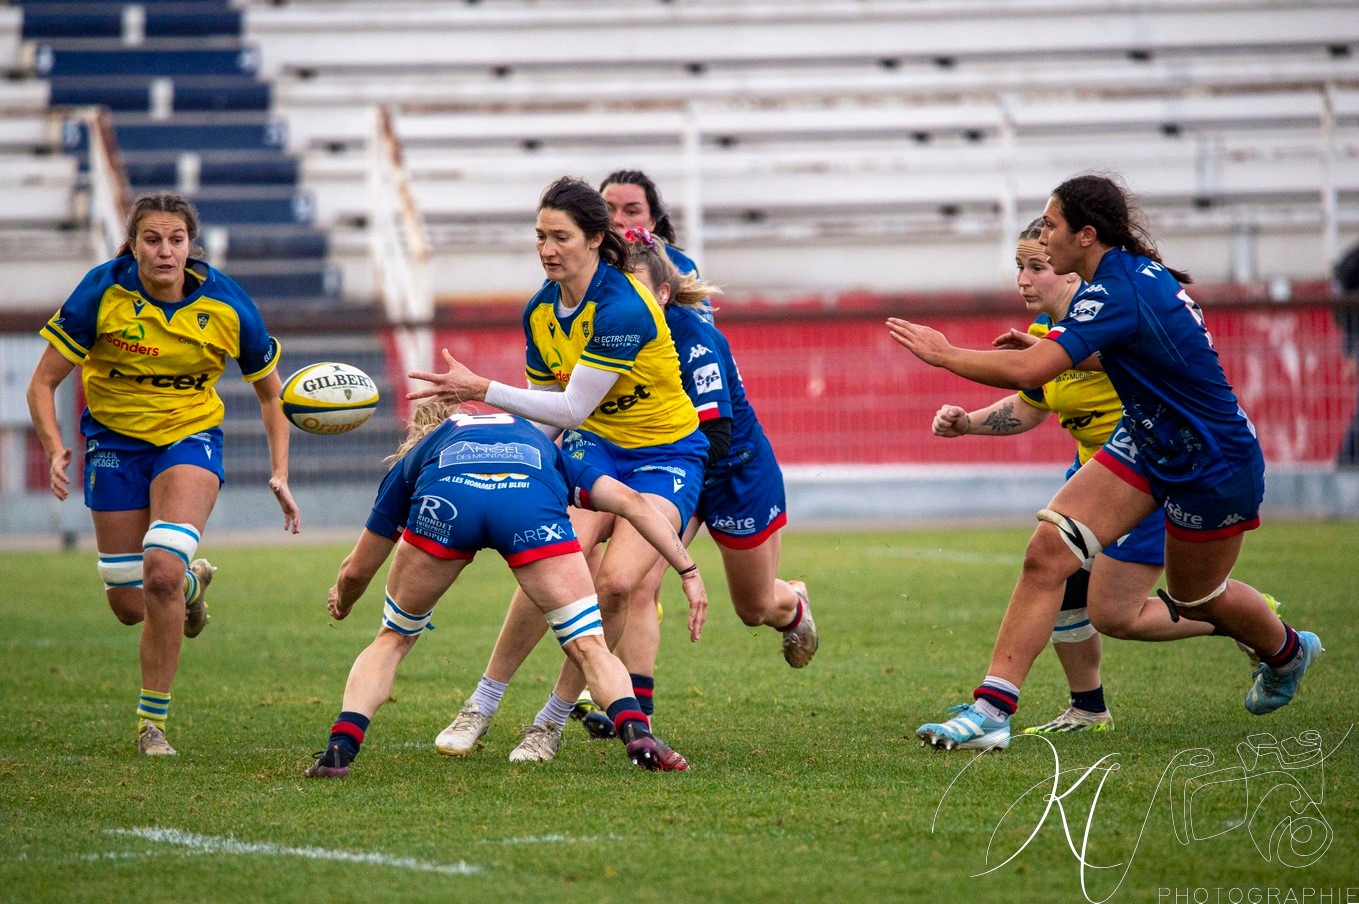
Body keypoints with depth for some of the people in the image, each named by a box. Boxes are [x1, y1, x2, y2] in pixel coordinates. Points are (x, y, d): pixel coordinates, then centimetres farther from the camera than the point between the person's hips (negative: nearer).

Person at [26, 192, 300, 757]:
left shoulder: (225, 305, -14)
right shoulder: (102, 293, -18)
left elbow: (270, 392, 0)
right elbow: (43, 382, -13)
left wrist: (279, 475, -9)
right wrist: (55, 450, -30)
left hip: (191, 436, -1)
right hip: (114, 437, 1)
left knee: (161, 569, -26)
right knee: (129, 606, 2)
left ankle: (152, 721, -11)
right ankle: (191, 582, 41)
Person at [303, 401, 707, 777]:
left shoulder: (413, 459, 43)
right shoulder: (542, 447, 44)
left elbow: (358, 569, 47)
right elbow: (630, 500, 29)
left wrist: (341, 602, 70)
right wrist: (689, 571, 26)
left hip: (443, 500, 0)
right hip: (532, 503, 0)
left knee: (393, 638, 23)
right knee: (589, 647, 7)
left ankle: (339, 748, 9)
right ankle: (638, 735, -18)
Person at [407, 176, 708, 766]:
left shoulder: (623, 308, -25)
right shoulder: (540, 312, -1)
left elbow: (571, 409, -26)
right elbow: (546, 415, 10)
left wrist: (482, 390, -26)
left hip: (666, 454, -5)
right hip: (593, 445, 5)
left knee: (617, 580, -25)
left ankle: (553, 719, -7)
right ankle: (481, 707, -13)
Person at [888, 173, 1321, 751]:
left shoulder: (1117, 293, -29)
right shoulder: (1139, 271, 0)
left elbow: (1027, 371, -37)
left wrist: (944, 353, -24)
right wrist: (1052, 349, 12)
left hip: (1213, 463, -9)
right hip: (1147, 443, 9)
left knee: (1196, 600, 15)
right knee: (1048, 549, -11)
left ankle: (1288, 651, 50)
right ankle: (991, 710, -15)